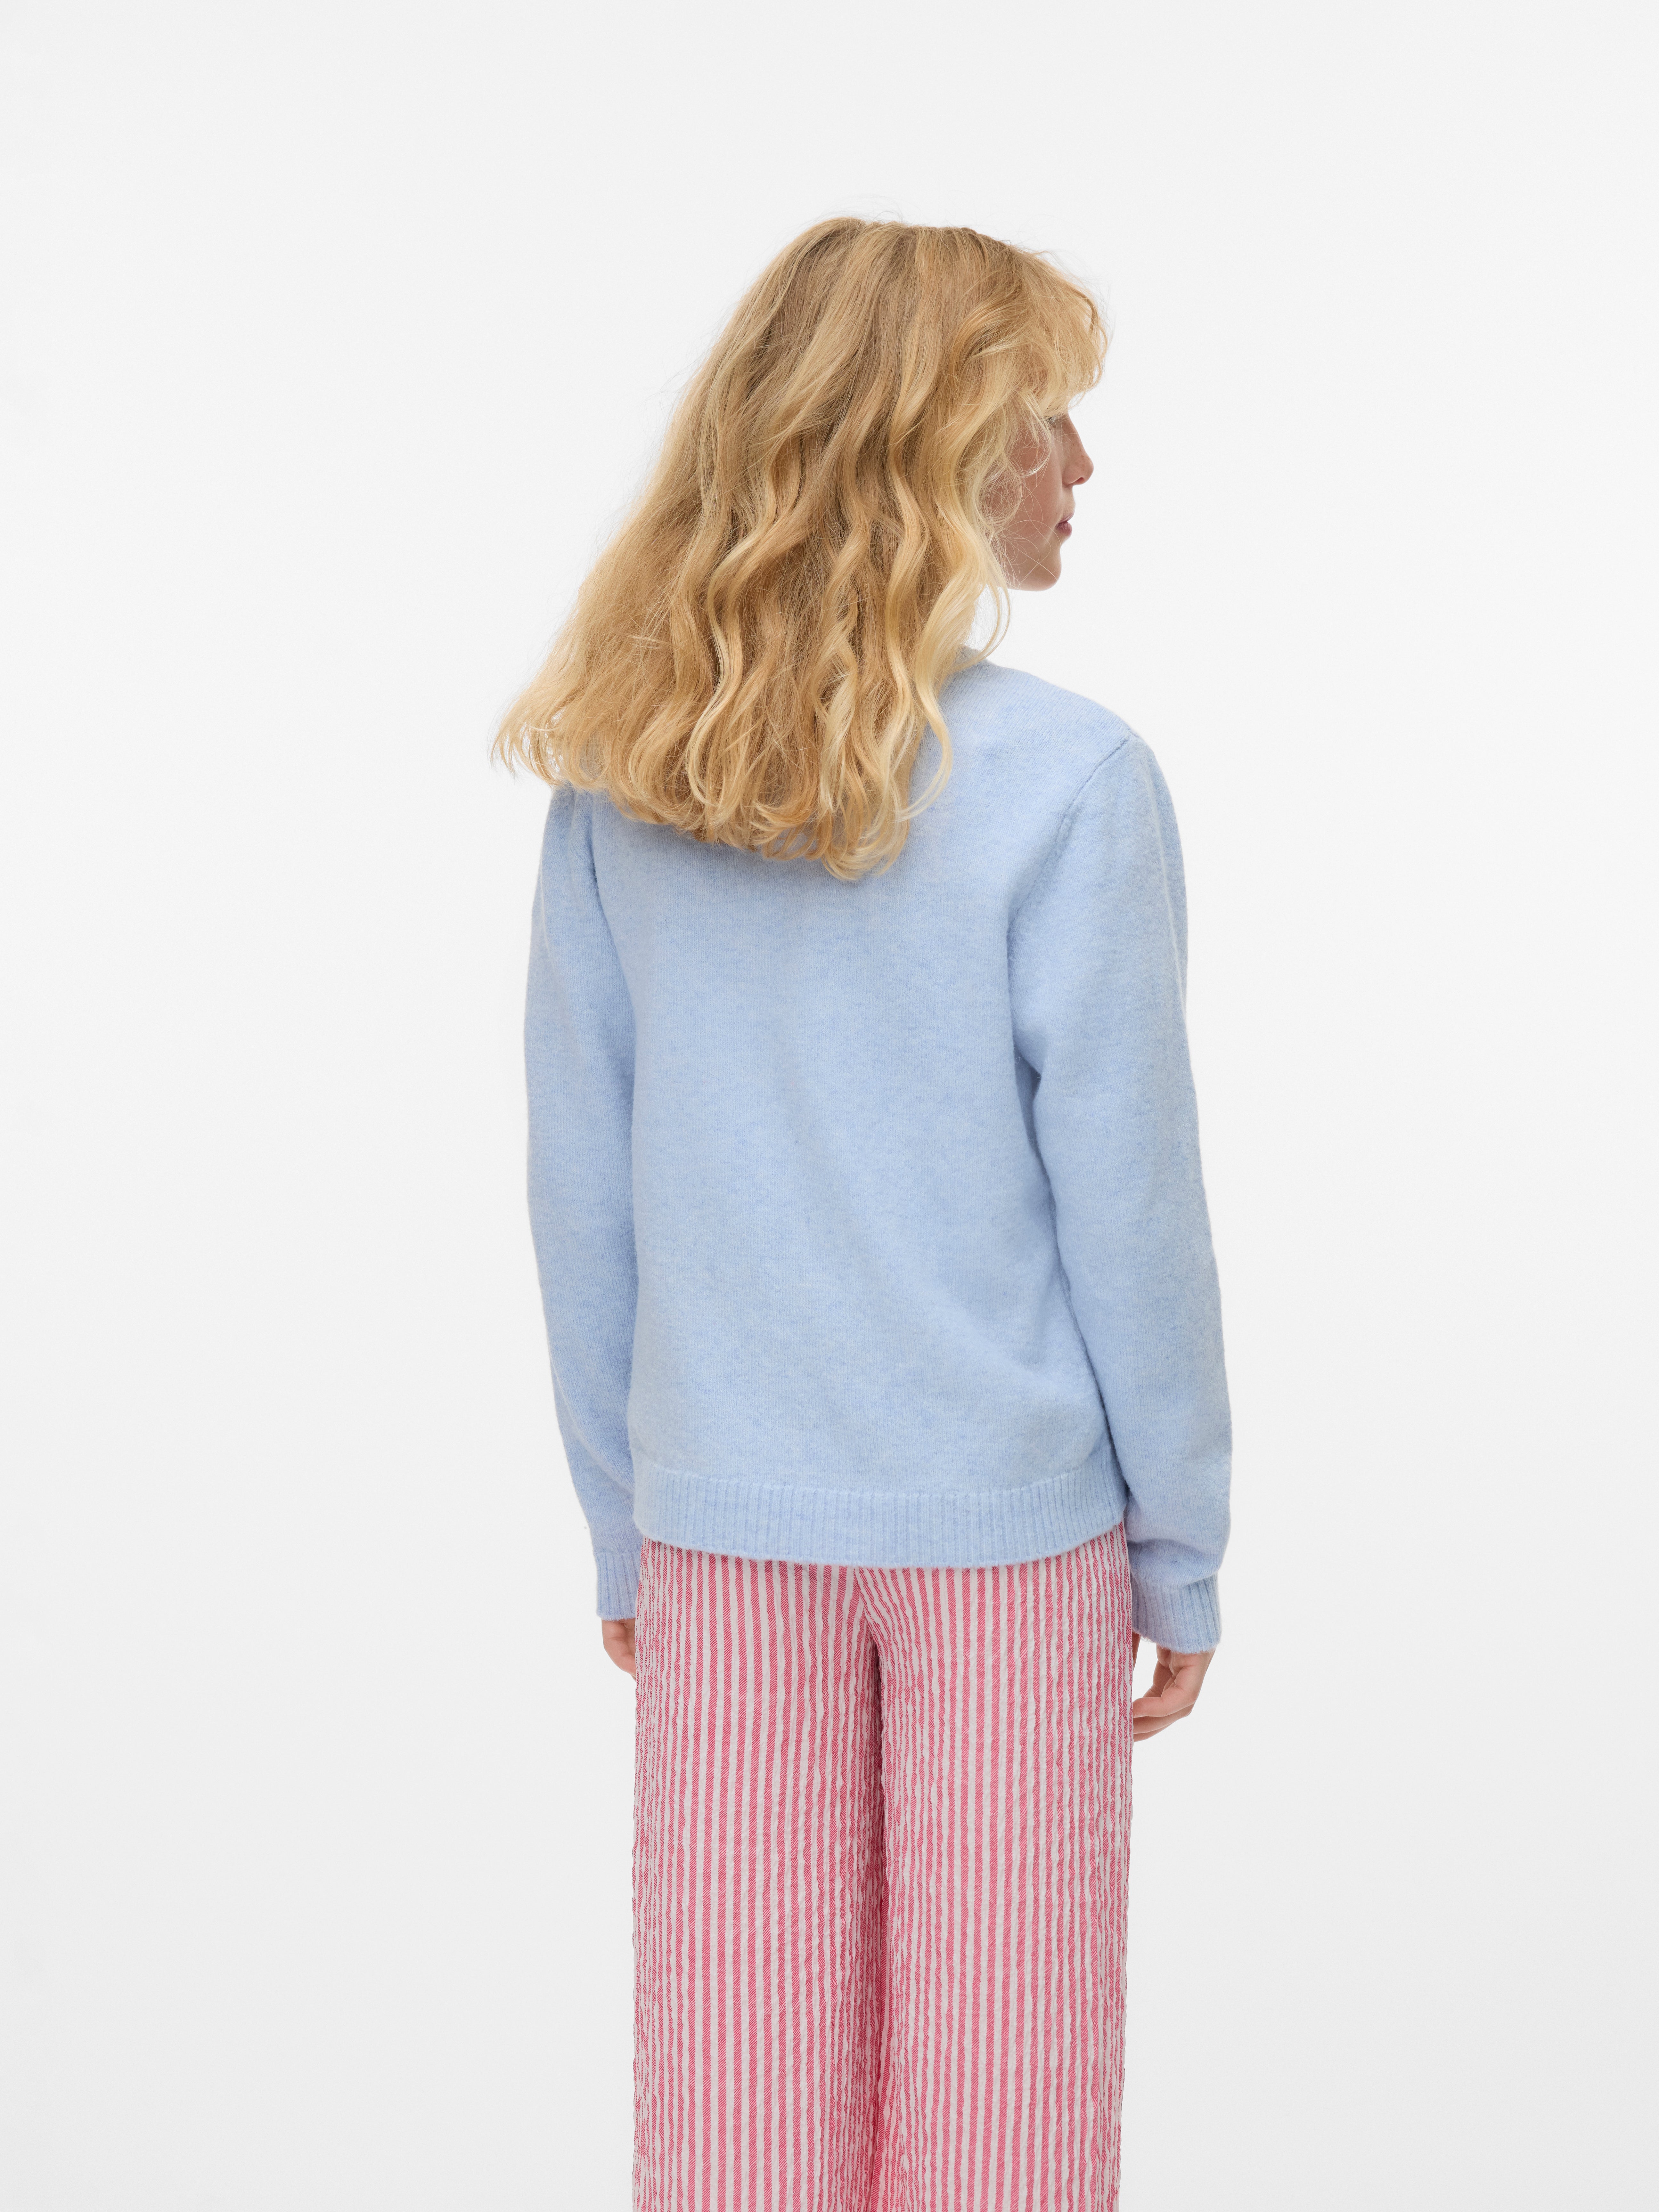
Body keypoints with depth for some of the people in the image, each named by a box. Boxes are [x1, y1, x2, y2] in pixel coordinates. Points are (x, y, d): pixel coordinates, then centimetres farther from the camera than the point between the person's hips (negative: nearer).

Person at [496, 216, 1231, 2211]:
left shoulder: (617, 779, -2)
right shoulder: (1065, 782, -14)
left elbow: (577, 1187, 2)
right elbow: (1126, 1204, -11)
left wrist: (623, 1526, 12)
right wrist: (1183, 1549, 1)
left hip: (718, 1522, 4)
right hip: (1008, 1523, -3)